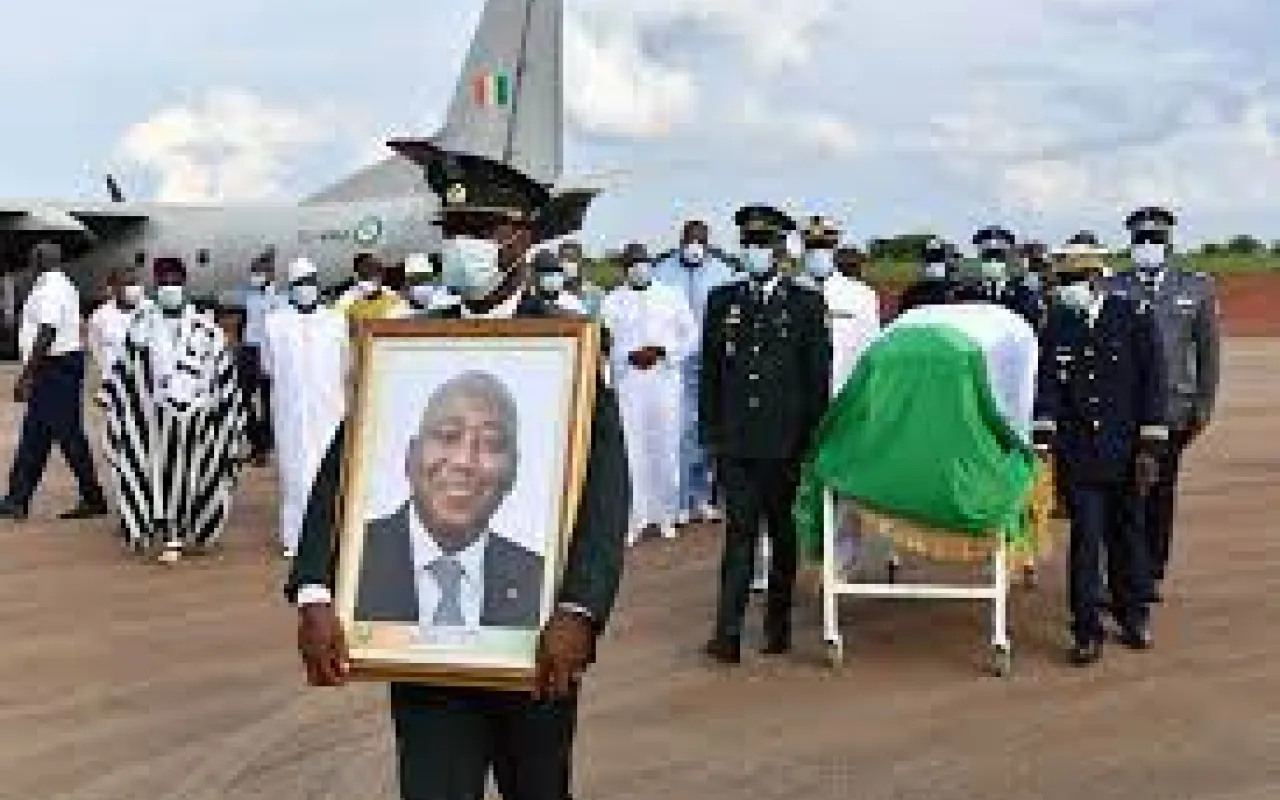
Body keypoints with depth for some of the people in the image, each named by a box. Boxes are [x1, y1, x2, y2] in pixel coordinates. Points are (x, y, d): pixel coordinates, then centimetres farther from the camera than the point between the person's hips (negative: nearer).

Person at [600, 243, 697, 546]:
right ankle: (635, 516, 1)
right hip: (628, 383, -1)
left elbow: (691, 336, 8)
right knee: (633, 450, -4)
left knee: (666, 448, 3)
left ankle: (666, 514, 13)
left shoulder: (672, 297, 10)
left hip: (665, 381, 1)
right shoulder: (612, 302, 8)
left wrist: (662, 352, -7)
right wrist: (631, 356, -12)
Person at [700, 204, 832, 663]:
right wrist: (710, 430, 5)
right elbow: (710, 371, 10)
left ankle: (778, 623, 23)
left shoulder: (807, 304, 2)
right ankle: (728, 631, -6)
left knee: (783, 531, 10)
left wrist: (813, 436, -2)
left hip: (786, 440, -1)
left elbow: (819, 377, 2)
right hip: (735, 439, 1)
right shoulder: (722, 301, 9)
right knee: (739, 531, -4)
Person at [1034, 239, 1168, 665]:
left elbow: (1153, 385, -4)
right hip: (1078, 452, 0)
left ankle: (1133, 616, 33)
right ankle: (1087, 632, 5)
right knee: (1085, 537, -3)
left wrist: (1150, 448, -7)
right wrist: (1042, 438, -15)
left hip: (1126, 451, 0)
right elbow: (1047, 386, -3)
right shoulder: (1056, 326, 2)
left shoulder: (1134, 319, -3)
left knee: (1126, 534, 13)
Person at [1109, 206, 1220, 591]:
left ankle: (1153, 574, 18)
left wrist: (1204, 404, 4)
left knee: (1161, 491, 7)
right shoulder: (1113, 288, 3)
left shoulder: (1197, 288, 5)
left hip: (1172, 410, 1)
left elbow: (1207, 350, 8)